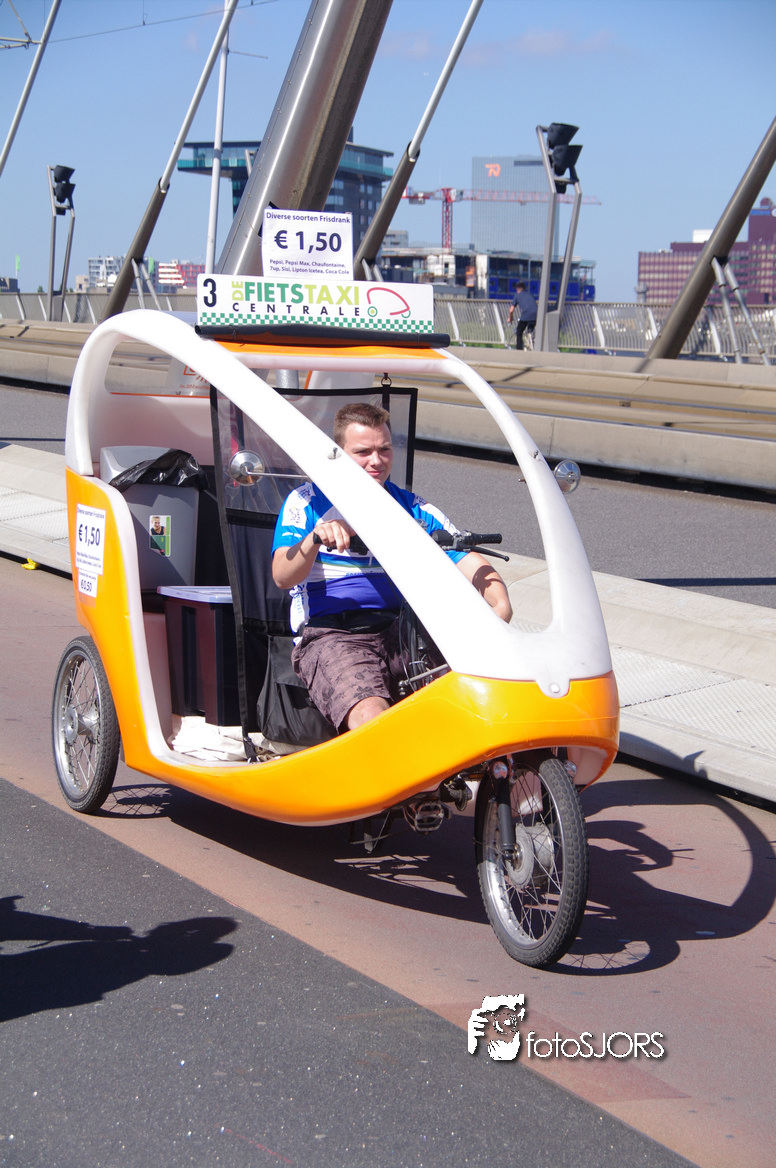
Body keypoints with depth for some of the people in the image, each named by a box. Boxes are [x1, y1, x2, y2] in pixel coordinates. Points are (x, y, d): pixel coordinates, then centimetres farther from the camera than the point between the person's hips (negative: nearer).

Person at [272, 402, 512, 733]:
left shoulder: (415, 510, 19)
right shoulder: (306, 502, 11)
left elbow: (472, 564, 8)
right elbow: (282, 577, -3)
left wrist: (500, 606, -15)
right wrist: (316, 538, -24)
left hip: (401, 631, 3)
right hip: (331, 635, -3)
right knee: (370, 715, -35)